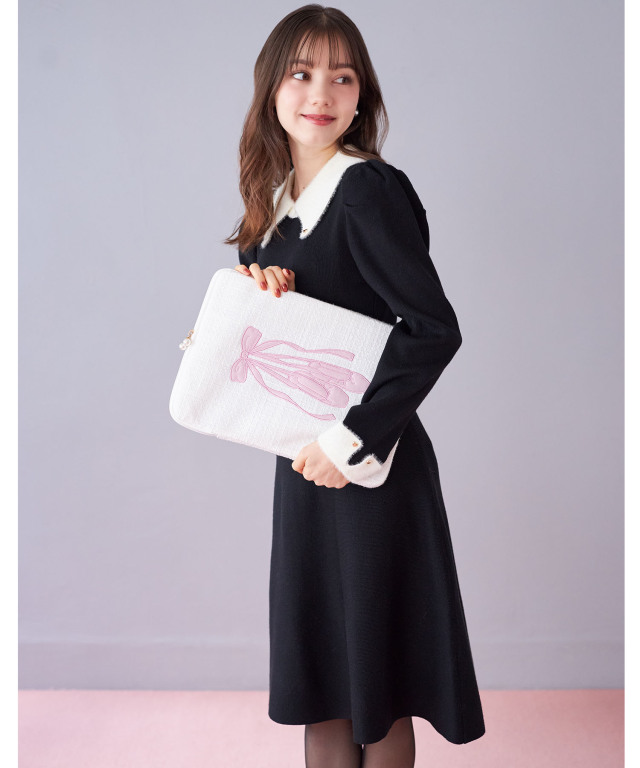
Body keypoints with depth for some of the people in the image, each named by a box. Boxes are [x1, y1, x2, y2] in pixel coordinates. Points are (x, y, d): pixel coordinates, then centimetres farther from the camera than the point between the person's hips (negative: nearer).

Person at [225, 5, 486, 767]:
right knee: (316, 666, 17)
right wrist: (258, 289, -9)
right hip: (304, 457, 8)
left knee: (376, 680, 8)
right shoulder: (279, 197, 9)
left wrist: (350, 440, -21)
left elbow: (435, 329, -22)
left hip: (369, 466, -7)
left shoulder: (369, 189, -15)